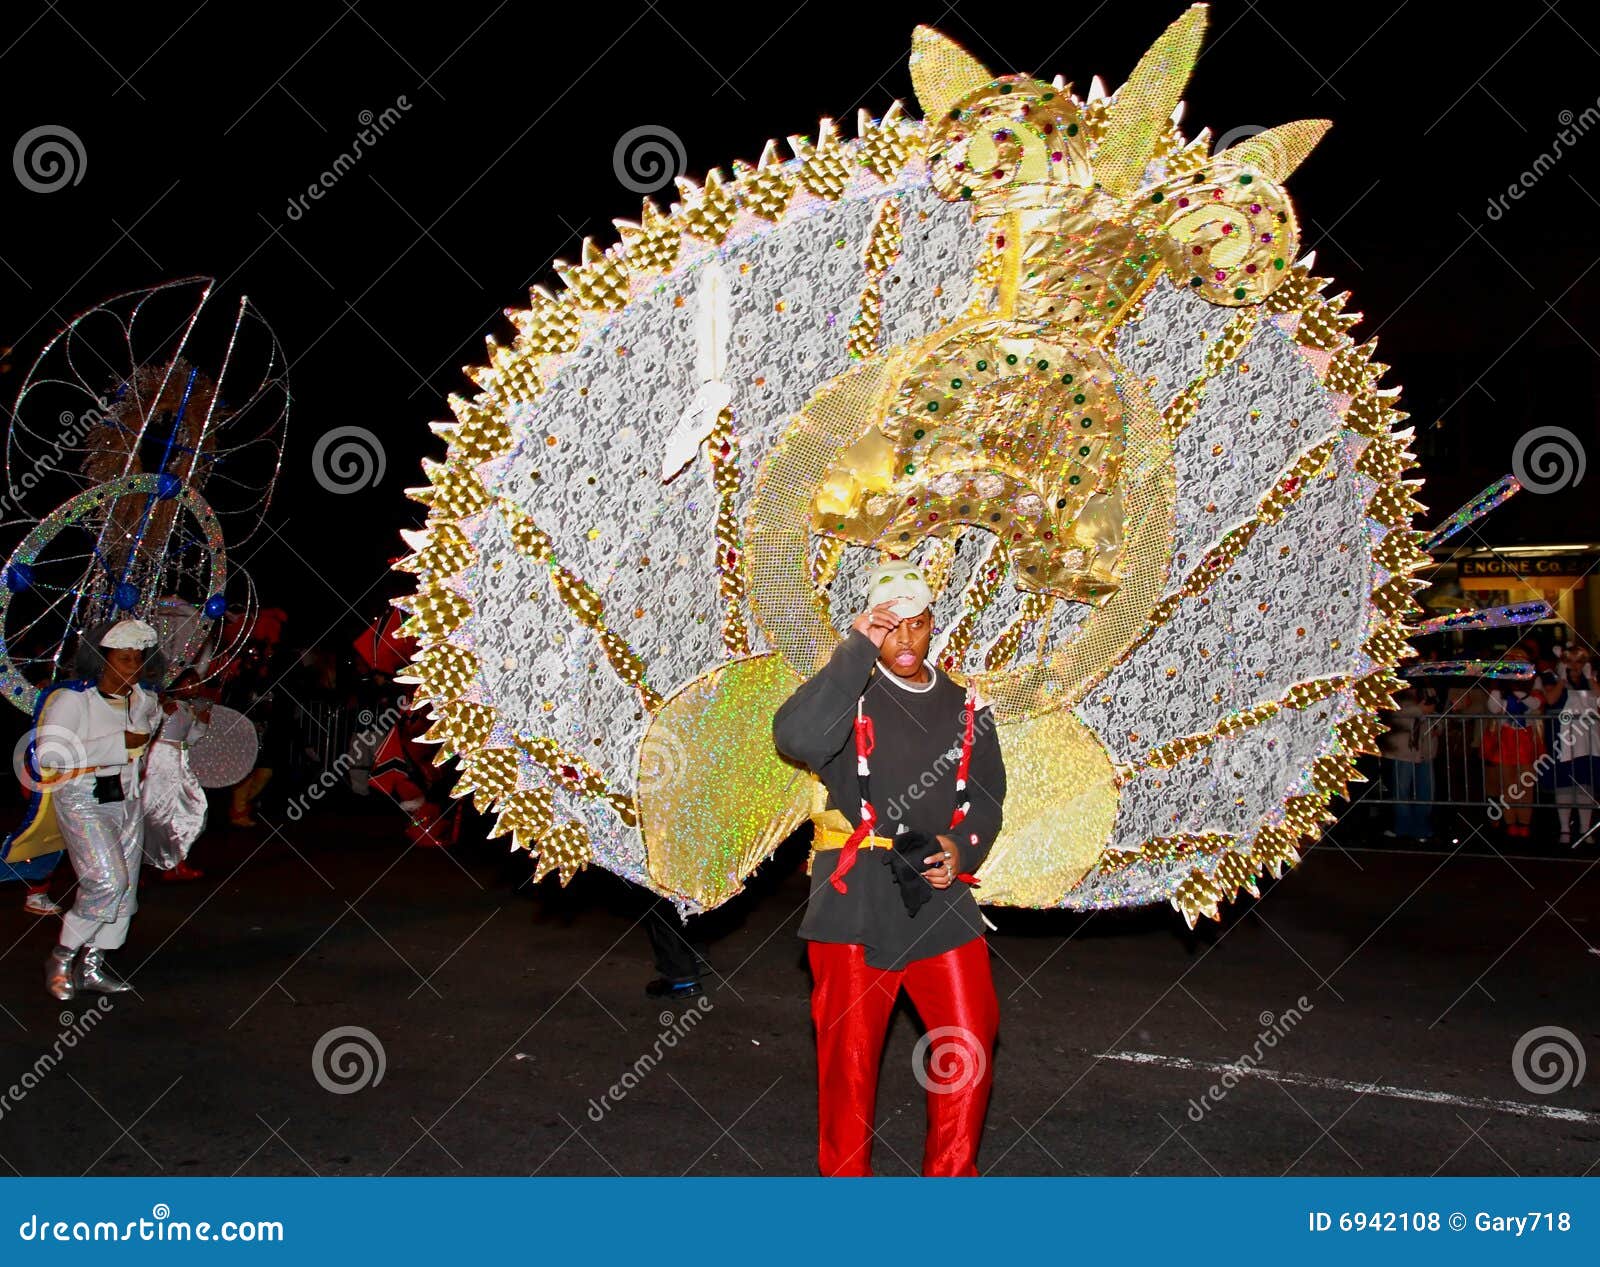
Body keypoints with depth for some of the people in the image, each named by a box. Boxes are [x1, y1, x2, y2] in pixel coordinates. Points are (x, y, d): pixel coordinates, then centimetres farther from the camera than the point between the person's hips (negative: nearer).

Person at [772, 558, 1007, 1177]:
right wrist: (858, 650, -23)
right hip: (855, 900, -3)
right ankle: (846, 1174, 24)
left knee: (970, 1049, 5)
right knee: (849, 1057, 5)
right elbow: (794, 737, -27)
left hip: (940, 898, 4)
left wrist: (963, 849, -2)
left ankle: (950, 1172, 25)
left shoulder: (964, 709, 9)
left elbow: (988, 797, 19)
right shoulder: (849, 697, -4)